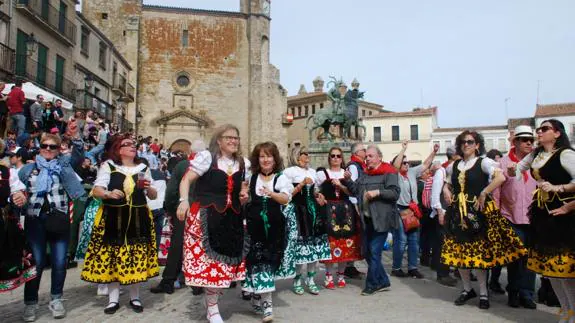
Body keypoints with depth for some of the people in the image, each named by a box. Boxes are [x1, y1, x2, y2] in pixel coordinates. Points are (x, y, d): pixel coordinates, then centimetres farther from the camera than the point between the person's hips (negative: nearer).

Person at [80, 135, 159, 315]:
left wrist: (148, 187, -10)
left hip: (138, 219, 2)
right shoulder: (108, 166, 2)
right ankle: (113, 298, 16)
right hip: (112, 219, -2)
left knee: (137, 257, 3)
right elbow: (96, 191, -6)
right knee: (112, 257, 1)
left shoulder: (143, 168, 9)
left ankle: (135, 297, 18)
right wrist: (109, 194, -26)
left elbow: (154, 196, 11)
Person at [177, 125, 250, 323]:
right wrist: (184, 200, -21)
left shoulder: (243, 163, 11)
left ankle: (211, 304, 30)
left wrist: (244, 197, 1)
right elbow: (186, 180, -7)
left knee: (225, 258, 9)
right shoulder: (206, 157, -5)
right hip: (206, 216, -5)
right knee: (207, 258, -1)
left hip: (232, 219, 5)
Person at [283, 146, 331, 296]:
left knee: (315, 244, 3)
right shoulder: (289, 171, 1)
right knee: (301, 245, -9)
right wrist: (301, 184, -13)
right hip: (298, 211, -6)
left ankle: (310, 279, 14)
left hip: (313, 210, 6)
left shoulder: (312, 172, 21)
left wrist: (318, 195, 10)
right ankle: (297, 280, 7)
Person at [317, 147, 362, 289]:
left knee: (346, 243, 2)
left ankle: (341, 275, 16)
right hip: (329, 211, -2)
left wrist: (340, 186, -11)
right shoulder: (322, 174, 7)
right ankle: (329, 276, 4)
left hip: (345, 210, 2)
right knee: (330, 242, -8)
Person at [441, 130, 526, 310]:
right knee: (459, 251, 6)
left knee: (479, 251, -2)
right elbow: (447, 184, 27)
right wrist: (446, 191, 7)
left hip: (477, 211, -5)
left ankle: (483, 293, 11)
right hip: (458, 212, 5)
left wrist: (483, 194, -17)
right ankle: (467, 289, 21)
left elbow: (500, 177, -21)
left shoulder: (483, 162, -4)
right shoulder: (454, 165, 12)